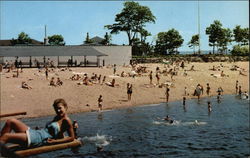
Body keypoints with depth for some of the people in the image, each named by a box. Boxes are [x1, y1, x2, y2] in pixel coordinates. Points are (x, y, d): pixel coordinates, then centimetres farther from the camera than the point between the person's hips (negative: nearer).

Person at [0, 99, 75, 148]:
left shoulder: (66, 120, -10)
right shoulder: (57, 117, 16)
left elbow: (72, 137, -11)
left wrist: (54, 141, -15)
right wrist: (40, 130, 13)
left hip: (39, 140, -10)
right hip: (34, 133, 10)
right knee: (10, 121, 3)